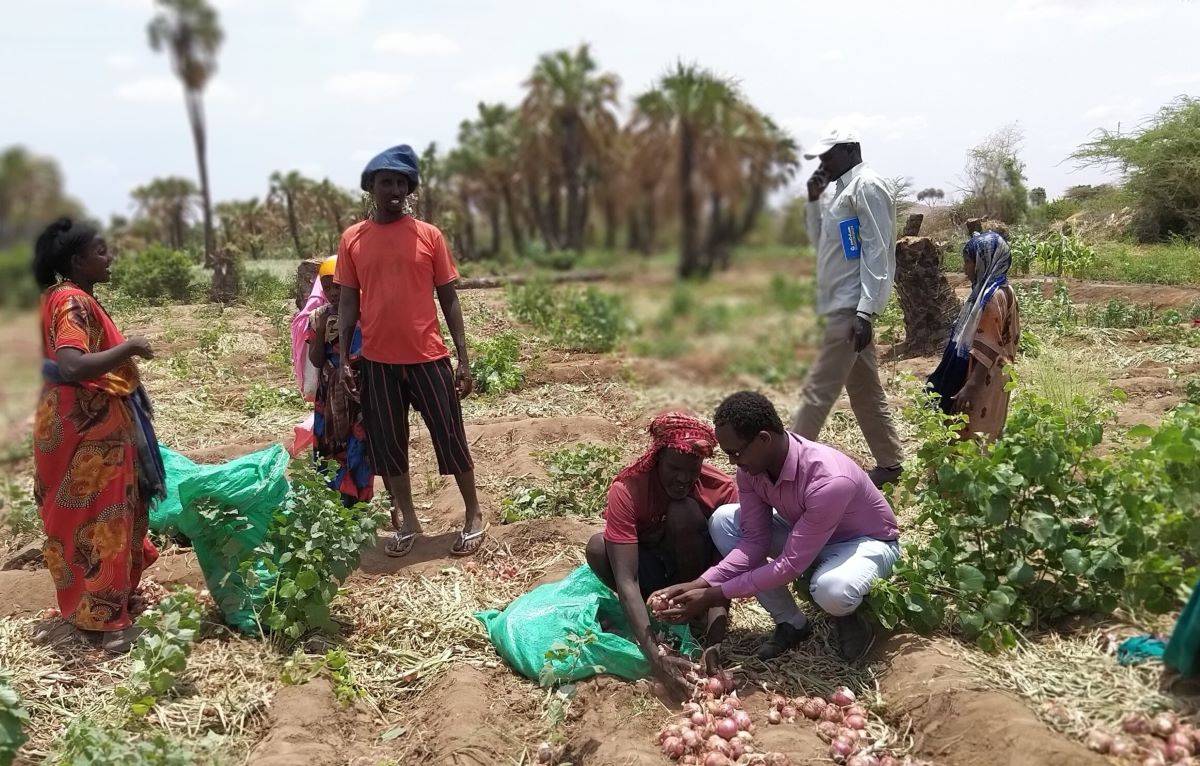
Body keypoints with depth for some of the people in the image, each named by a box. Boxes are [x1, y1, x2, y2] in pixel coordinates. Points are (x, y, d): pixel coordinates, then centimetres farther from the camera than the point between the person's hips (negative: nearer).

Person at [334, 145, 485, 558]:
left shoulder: (429, 235, 0)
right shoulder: (352, 239, 4)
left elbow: (448, 299, 2)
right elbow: (348, 303, 7)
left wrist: (464, 358, -3)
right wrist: (343, 359, 0)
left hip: (429, 356, -2)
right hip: (377, 360, 2)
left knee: (450, 437, 4)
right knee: (387, 443, 8)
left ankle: (474, 516, 18)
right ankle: (406, 520, 23)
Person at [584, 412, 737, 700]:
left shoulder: (722, 489, -25)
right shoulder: (626, 490, -28)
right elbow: (626, 580, -35)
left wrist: (713, 642, -43)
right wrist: (655, 658, -44)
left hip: (693, 567, 0)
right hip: (648, 567, 1)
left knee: (684, 510, -31)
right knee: (598, 547, -31)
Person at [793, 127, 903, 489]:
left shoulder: (868, 186, -11)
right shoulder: (839, 190, 18)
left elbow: (877, 252, -17)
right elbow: (820, 241, 23)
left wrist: (865, 311, -22)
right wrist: (815, 200, 8)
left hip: (851, 308, -10)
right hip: (842, 307, 10)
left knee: (817, 392, -9)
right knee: (865, 391, 13)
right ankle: (889, 463, 21)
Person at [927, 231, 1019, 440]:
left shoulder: (994, 296, -20)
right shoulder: (988, 290, 9)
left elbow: (987, 350, -24)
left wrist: (971, 387, -24)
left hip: (983, 381, -10)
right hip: (983, 377, 10)